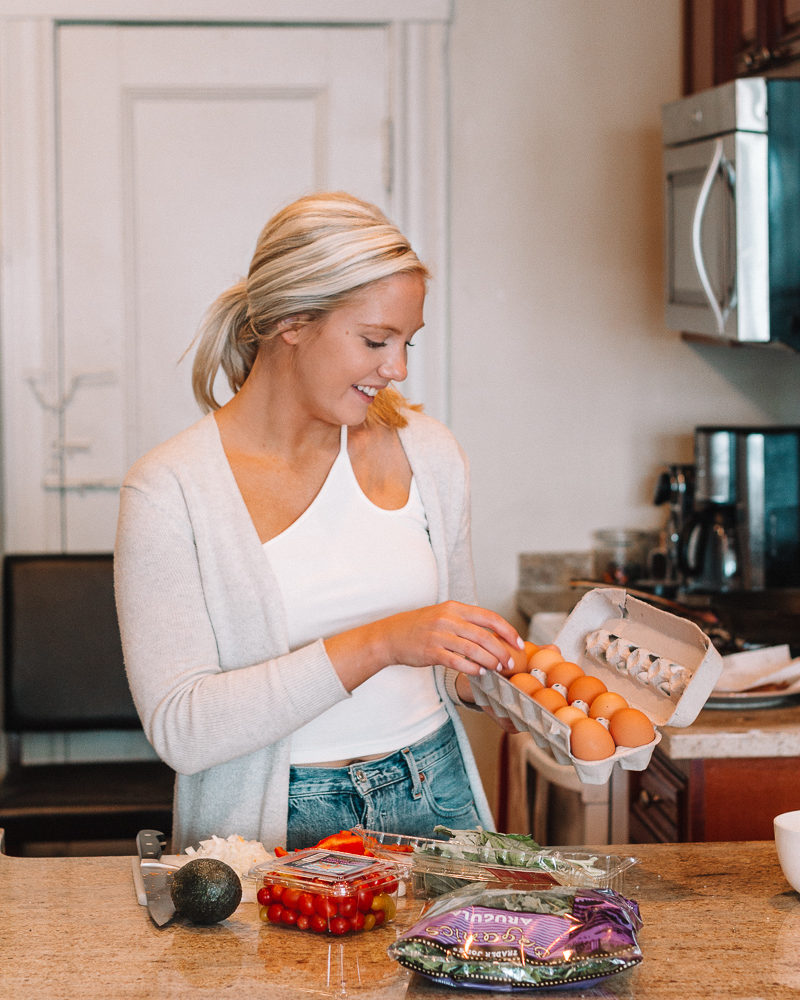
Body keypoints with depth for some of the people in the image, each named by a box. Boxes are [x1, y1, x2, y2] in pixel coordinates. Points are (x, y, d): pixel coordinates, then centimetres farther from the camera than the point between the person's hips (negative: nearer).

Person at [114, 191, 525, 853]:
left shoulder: (424, 451, 7)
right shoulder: (170, 490, -8)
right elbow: (179, 730, -17)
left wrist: (504, 678, -3)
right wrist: (377, 644, -22)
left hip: (434, 798, 4)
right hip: (273, 826, -3)